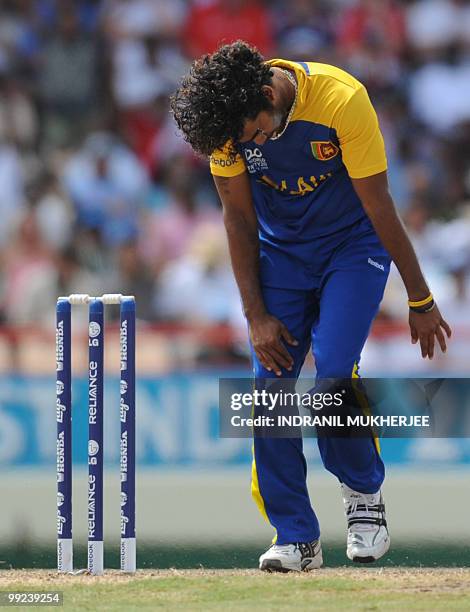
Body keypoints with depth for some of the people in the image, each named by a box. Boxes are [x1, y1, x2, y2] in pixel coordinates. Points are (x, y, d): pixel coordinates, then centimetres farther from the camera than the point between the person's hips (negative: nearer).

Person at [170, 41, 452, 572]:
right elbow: (239, 216, -5)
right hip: (280, 253, 3)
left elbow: (380, 208, -20)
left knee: (333, 372, -21)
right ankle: (296, 539, -1)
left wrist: (420, 301, -12)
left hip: (353, 248, -3)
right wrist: (255, 314, -7)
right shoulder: (225, 117, -18)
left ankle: (363, 489, 5)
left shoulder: (342, 100, -29)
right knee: (269, 385, -9)